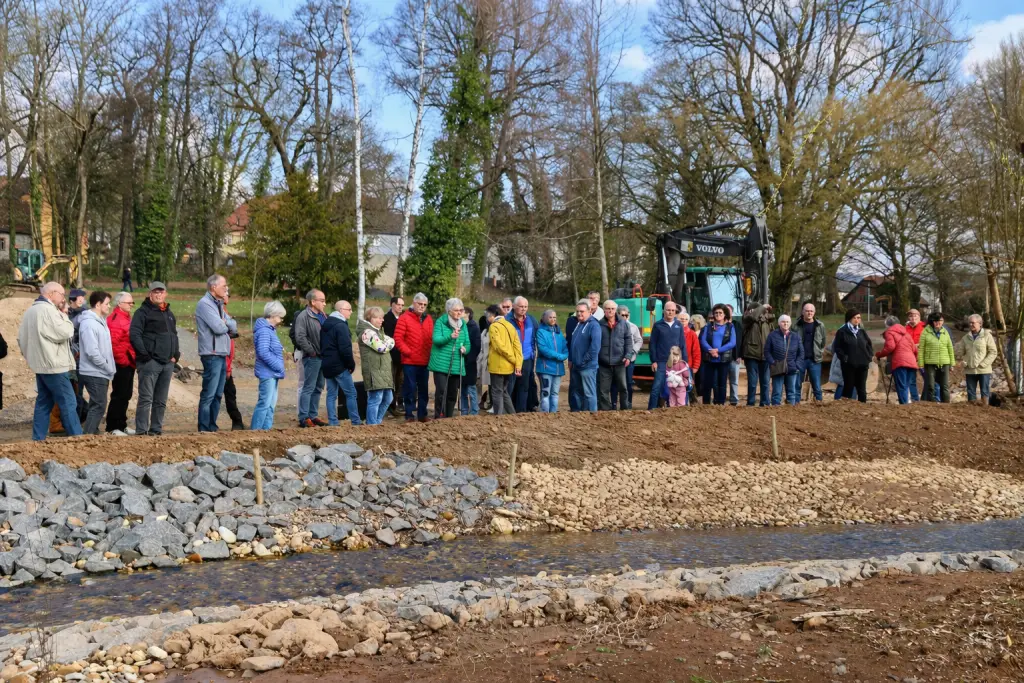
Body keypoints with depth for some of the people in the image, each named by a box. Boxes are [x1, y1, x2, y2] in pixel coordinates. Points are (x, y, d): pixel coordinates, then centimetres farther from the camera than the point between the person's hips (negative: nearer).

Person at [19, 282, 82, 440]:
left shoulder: (30, 311, 14)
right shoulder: (48, 310, -17)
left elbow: (21, 338, 19)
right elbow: (65, 333, -20)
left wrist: (30, 356, 23)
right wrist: (64, 314, -7)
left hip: (40, 365, 9)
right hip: (54, 366, -9)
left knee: (43, 403, 12)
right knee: (68, 403, -5)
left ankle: (38, 439, 14)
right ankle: (77, 438, -3)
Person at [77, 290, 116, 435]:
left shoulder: (100, 321, 13)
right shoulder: (89, 323, -17)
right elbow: (92, 352, -23)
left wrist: (109, 369, 10)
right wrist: (109, 368, -14)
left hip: (100, 373, 9)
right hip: (94, 374, -9)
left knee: (97, 406, 15)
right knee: (98, 406, -8)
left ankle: (93, 433, 23)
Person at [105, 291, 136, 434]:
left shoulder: (126, 318, 18)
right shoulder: (115, 320, -15)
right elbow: (113, 343, -24)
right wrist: (124, 360, -18)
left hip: (129, 364, 10)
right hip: (121, 365, -10)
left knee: (125, 395, 15)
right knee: (119, 395, -5)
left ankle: (121, 425, 23)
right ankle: (112, 427, 1)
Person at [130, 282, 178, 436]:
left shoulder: (169, 313, 21)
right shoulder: (143, 312, -3)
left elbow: (174, 335, 27)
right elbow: (134, 334, -12)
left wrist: (176, 354, 14)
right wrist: (144, 354, -17)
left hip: (167, 363, 7)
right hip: (150, 362, -7)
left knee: (161, 401, 9)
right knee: (146, 399, -9)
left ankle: (156, 430, 15)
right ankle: (141, 431, -8)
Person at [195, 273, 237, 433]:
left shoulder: (219, 305, 18)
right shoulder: (205, 304, -10)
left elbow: (233, 327, 12)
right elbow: (218, 327, -20)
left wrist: (225, 322, -7)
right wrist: (227, 324, 1)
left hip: (222, 354, 9)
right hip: (212, 355, -9)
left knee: (217, 394, 12)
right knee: (208, 394, -7)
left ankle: (212, 426, 18)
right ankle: (204, 429, -3)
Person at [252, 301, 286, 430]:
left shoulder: (270, 330, 14)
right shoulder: (264, 331, -16)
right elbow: (263, 352, -24)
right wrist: (278, 366, -18)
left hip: (273, 373, 10)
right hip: (267, 373, -10)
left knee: (271, 403, 13)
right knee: (265, 403, -8)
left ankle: (267, 427, 19)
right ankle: (255, 429, -3)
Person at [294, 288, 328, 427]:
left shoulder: (322, 316, 14)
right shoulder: (303, 316, -12)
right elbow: (300, 337, -20)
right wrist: (311, 351, -16)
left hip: (323, 357, 9)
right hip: (312, 358, -8)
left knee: (318, 388, 14)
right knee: (308, 388, -5)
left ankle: (313, 416, 23)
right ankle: (304, 418, 0)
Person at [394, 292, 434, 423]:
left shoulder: (428, 319, 11)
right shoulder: (404, 318, -5)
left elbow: (432, 338, 16)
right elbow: (398, 338, -9)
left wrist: (430, 352, 3)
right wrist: (407, 351, -12)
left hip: (424, 361, 5)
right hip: (409, 361, -5)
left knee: (424, 389, 10)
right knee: (410, 388, -1)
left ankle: (422, 414, 18)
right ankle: (409, 414, 6)